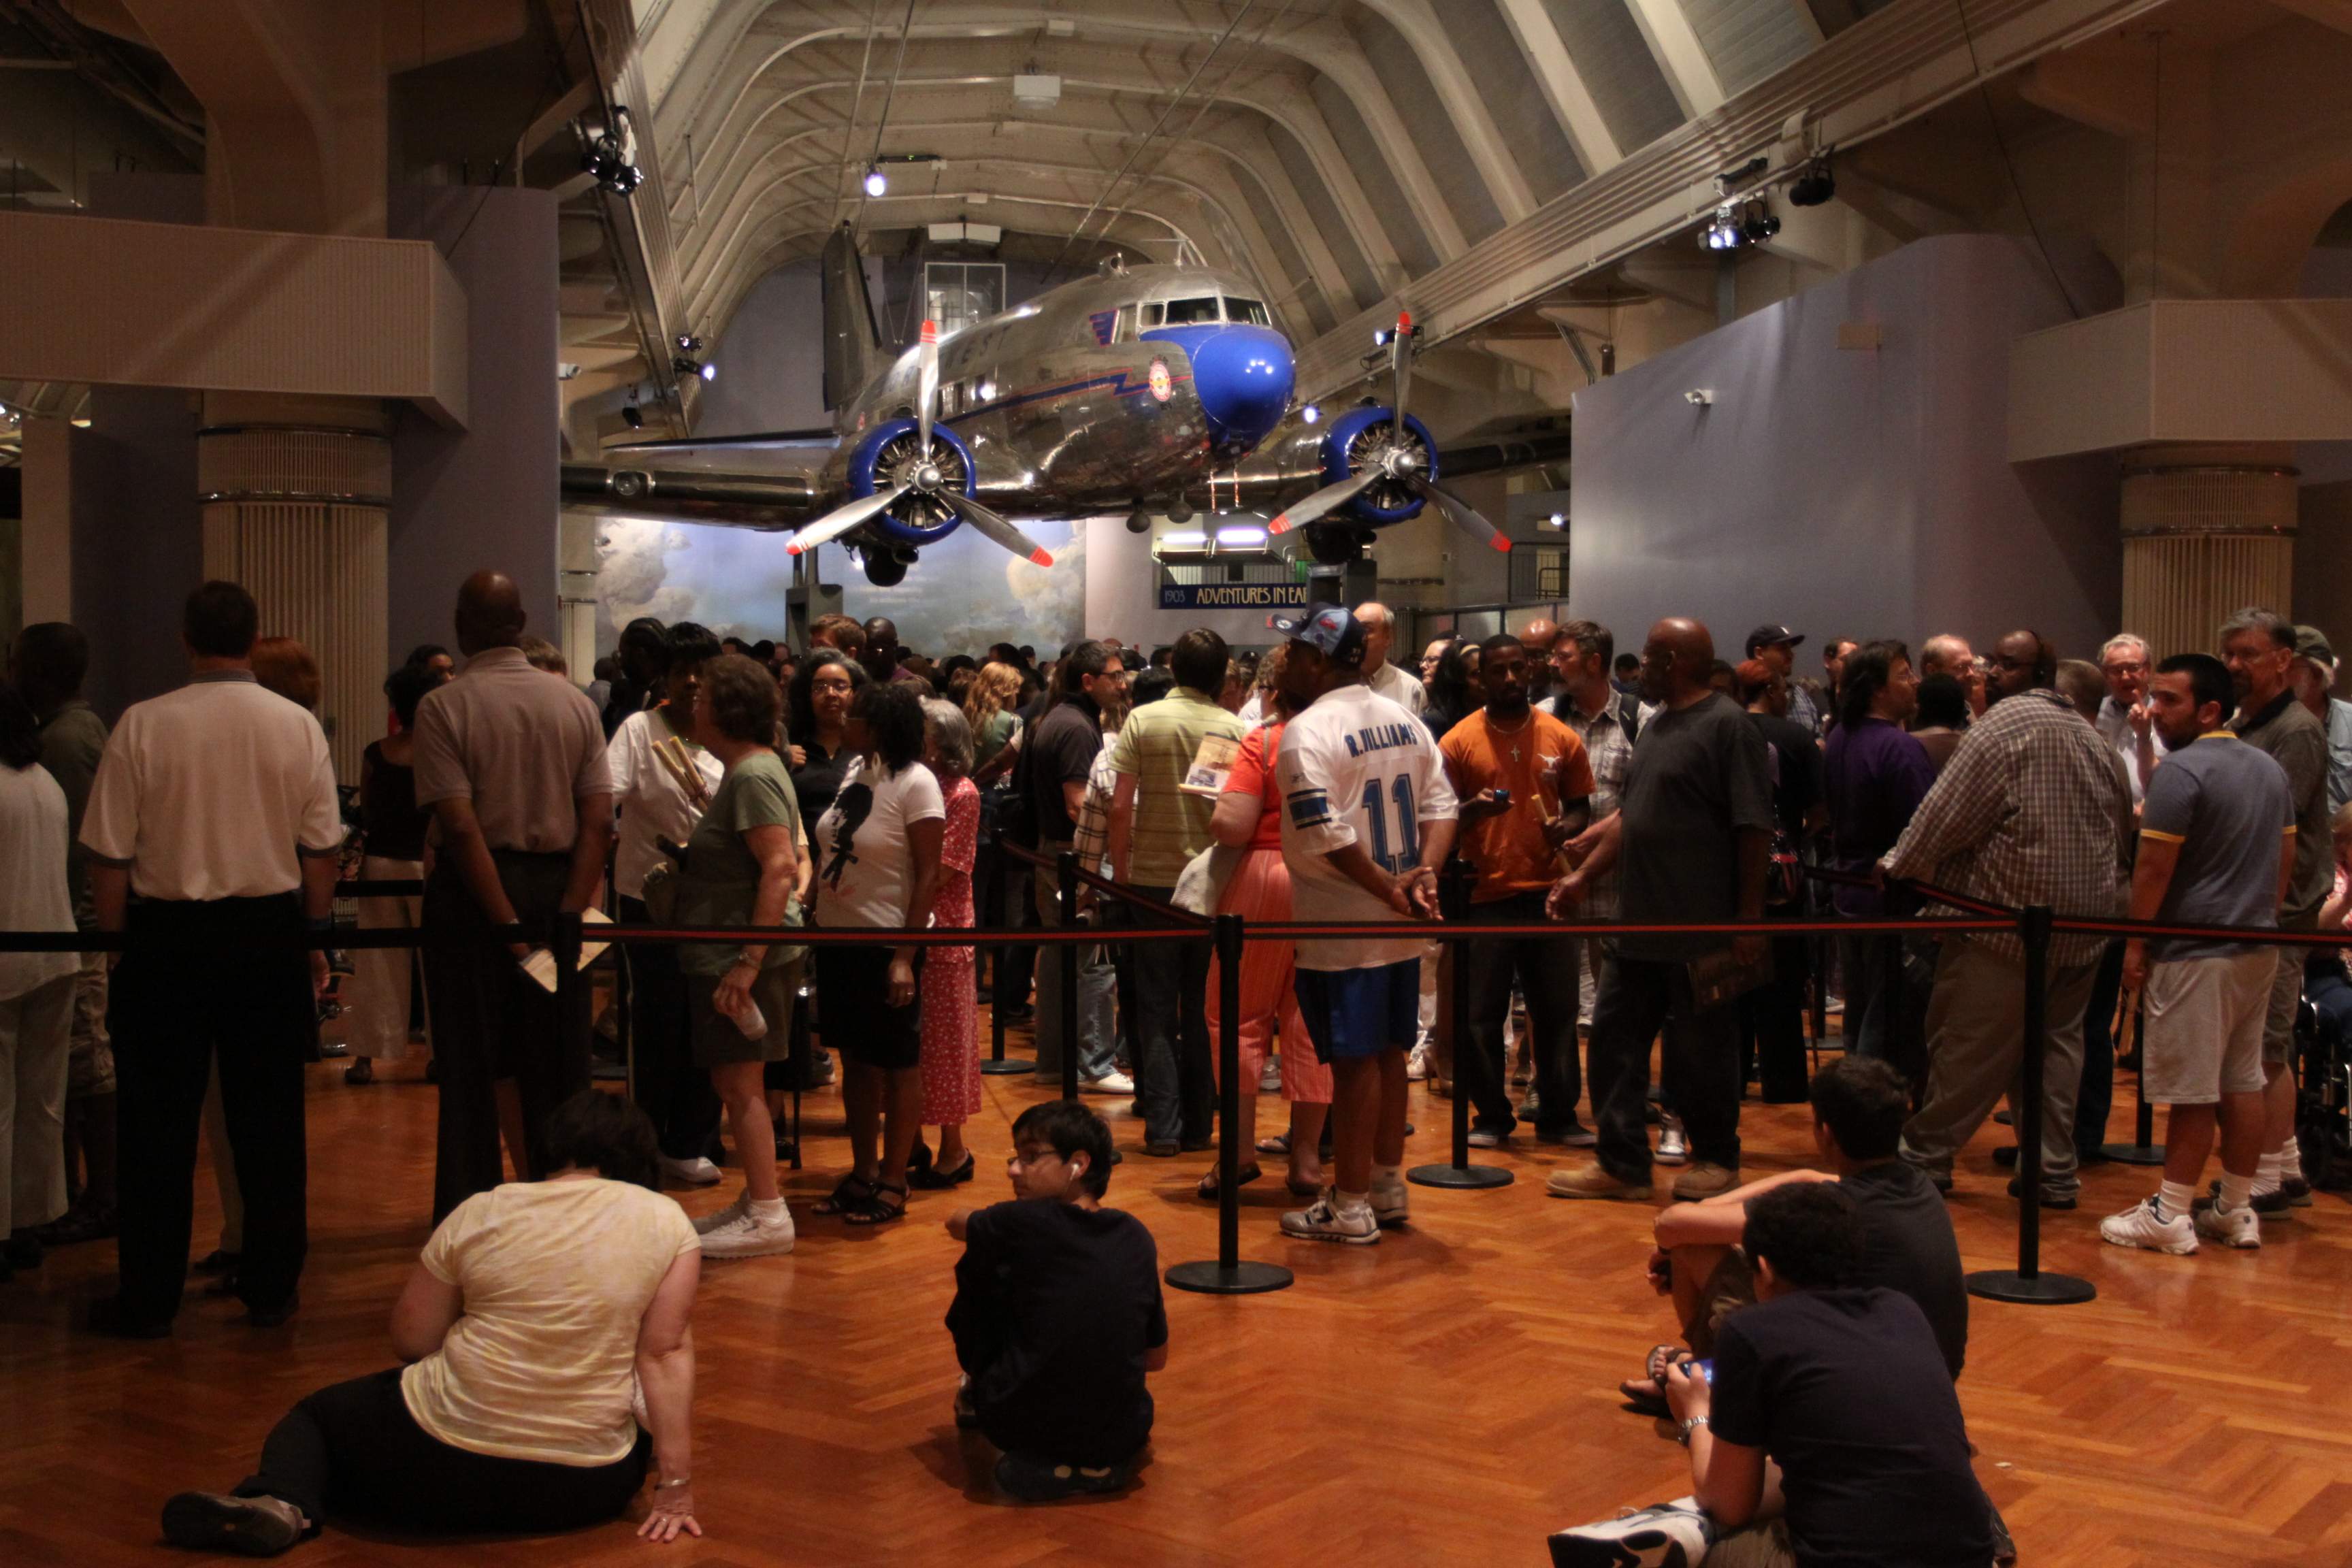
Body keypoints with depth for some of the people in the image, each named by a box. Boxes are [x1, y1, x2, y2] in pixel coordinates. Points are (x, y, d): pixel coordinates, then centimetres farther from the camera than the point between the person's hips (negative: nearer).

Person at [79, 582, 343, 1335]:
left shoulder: (142, 725, -8)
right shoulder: (298, 726, -3)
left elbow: (109, 855, -6)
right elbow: (322, 849, 0)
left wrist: (116, 946, 6)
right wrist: (313, 941, 12)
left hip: (167, 936, -1)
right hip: (270, 934, 2)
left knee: (159, 1128, 8)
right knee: (268, 1123, 10)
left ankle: (148, 1301, 16)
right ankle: (271, 1291, 17)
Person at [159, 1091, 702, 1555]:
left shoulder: (480, 1213, -1)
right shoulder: (665, 1220, -1)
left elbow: (409, 1340, 4)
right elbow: (666, 1351, -5)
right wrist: (676, 1485, -4)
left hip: (443, 1461, -1)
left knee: (318, 1414, 23)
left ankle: (284, 1501, -4)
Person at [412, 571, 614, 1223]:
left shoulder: (442, 708, -10)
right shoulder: (573, 702, 1)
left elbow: (461, 826, -18)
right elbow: (599, 821, -6)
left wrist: (508, 924, -16)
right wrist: (569, 912, -8)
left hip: (475, 891, -3)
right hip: (557, 886, 3)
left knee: (473, 1061, 7)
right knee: (555, 1062, 12)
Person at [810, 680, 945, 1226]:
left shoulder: (915, 784, -14)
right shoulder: (858, 771, 6)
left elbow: (929, 875, -15)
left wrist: (906, 956, -19)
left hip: (885, 944, -7)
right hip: (837, 936, 7)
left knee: (897, 1065, 5)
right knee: (855, 1059, 15)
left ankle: (893, 1185, 15)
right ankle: (863, 1173, 27)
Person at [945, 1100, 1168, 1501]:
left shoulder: (1022, 1223, -10)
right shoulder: (1137, 1238, 2)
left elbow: (956, 1222, 15)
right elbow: (1157, 1359, 12)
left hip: (1022, 1432, -4)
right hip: (1121, 1439, 4)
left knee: (977, 1270, 16)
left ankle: (977, 1398, 36)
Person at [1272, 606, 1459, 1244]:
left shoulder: (1307, 731, -15)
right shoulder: (1405, 722, 9)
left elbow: (1327, 835, -22)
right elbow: (1440, 806, 6)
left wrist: (1389, 892, -15)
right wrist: (1422, 875, -6)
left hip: (1340, 927, -7)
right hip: (1401, 927, 8)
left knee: (1353, 1060, -1)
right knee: (1388, 1053, 17)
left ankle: (1349, 1206, 8)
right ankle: (1387, 1185, 27)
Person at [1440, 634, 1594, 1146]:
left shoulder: (1562, 738, 5)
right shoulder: (1458, 742, 0)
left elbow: (1581, 806, 13)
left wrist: (1568, 827, -9)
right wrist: (1473, 810, -19)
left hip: (1547, 892, 2)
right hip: (1485, 894, -1)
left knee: (1557, 1008, 7)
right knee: (1481, 1014, 2)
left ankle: (1558, 1115, 19)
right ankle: (1491, 1117, 15)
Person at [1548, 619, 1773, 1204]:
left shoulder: (1726, 726, -12)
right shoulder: (1656, 726, 15)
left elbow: (1754, 828, -15)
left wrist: (1749, 916, -16)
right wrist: (1583, 876, 14)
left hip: (1703, 931, -8)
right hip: (1640, 925, 9)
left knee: (1701, 1051, 4)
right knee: (1615, 1039, 9)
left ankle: (1717, 1158, 22)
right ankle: (1620, 1163, 18)